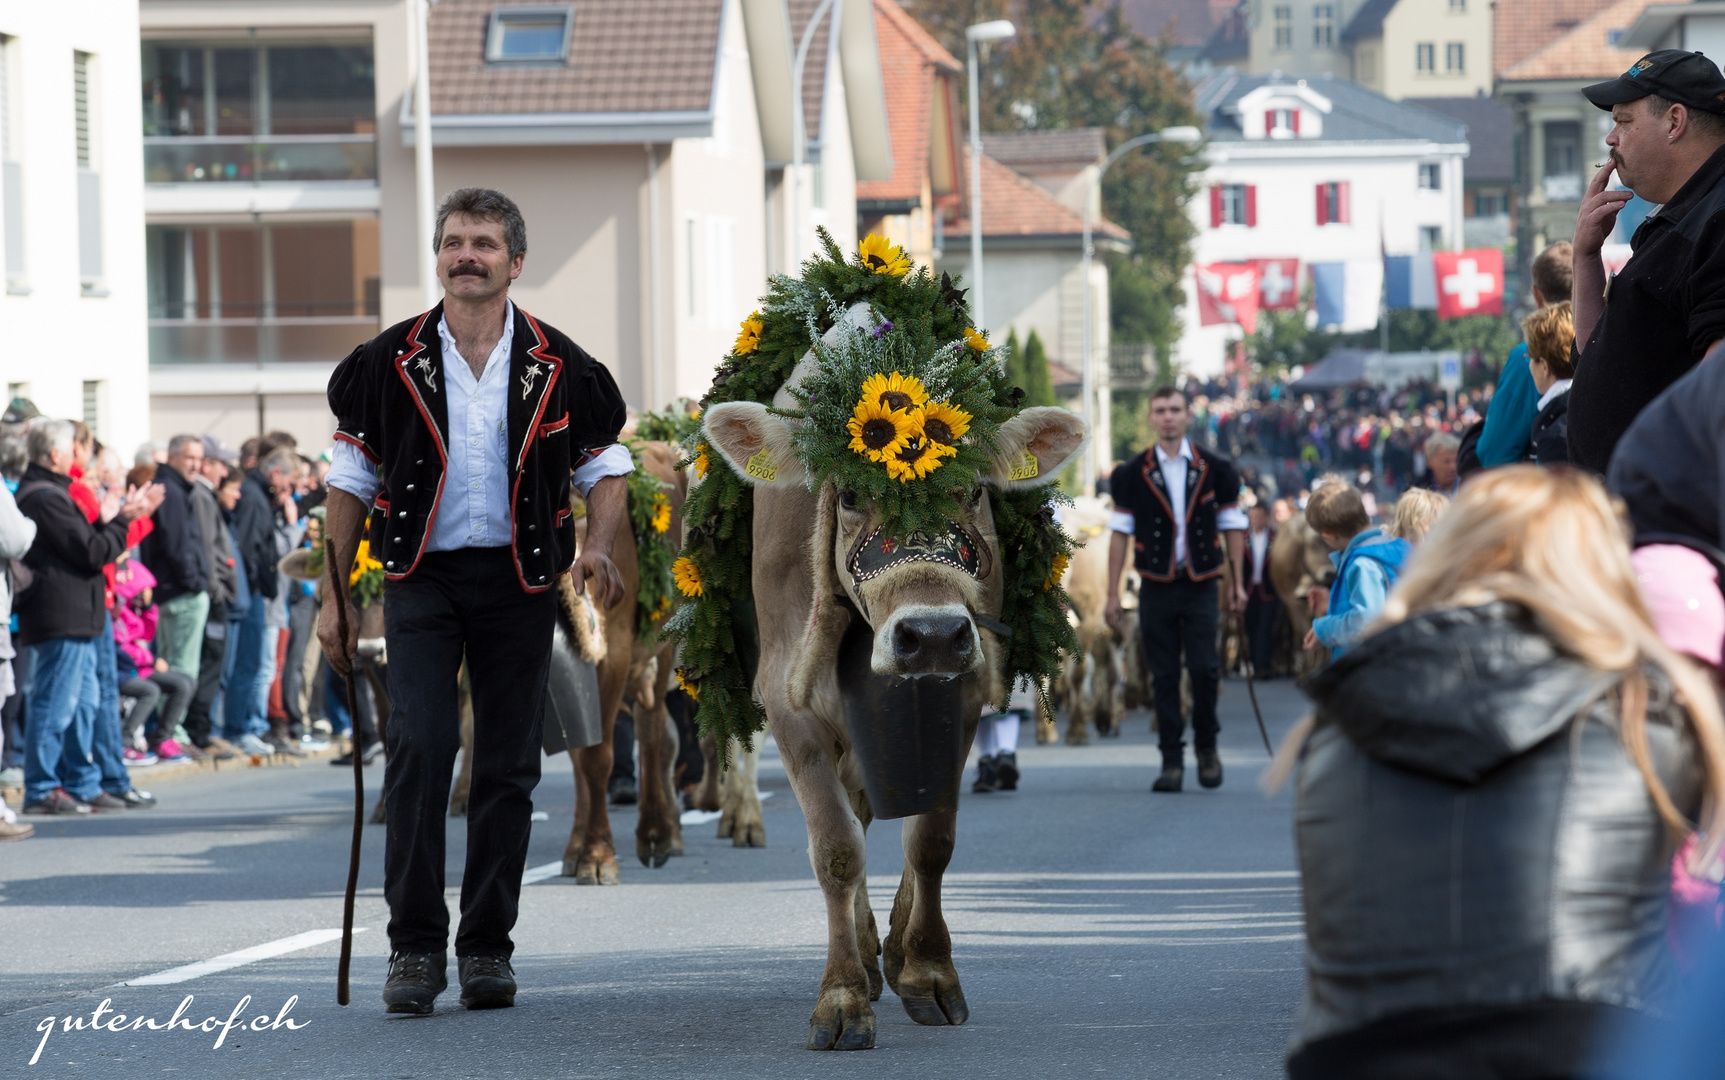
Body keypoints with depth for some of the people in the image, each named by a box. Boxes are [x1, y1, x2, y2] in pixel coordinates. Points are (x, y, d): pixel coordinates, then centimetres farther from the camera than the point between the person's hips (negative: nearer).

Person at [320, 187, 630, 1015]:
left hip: (518, 581, 1)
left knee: (507, 767, 3)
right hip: (422, 576, -1)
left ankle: (487, 948, 12)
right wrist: (334, 598, 4)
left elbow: (605, 466, 12)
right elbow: (350, 481, 7)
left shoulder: (558, 369, 3)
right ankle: (415, 946, -8)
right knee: (419, 748, -14)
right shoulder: (391, 364, 1)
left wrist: (597, 546, -8)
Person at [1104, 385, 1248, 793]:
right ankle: (1171, 760, 6)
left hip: (1200, 586, -1)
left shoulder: (1215, 469, 4)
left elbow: (1232, 527, 9)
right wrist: (1113, 593, 2)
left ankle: (1206, 744, 13)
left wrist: (1238, 584, 4)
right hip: (1156, 587, 1)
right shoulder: (1132, 474, 4)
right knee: (1163, 677, 0)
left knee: (1204, 668, -10)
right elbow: (1120, 533, 5)